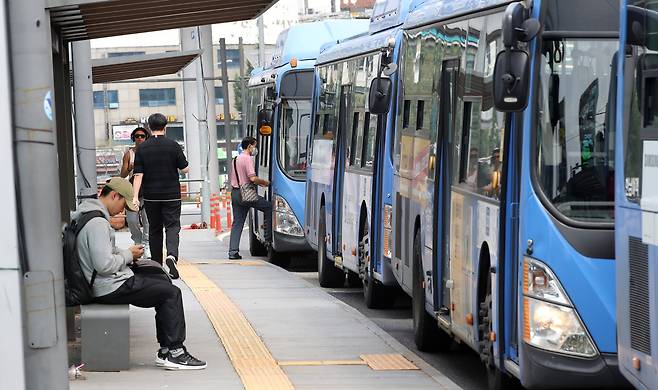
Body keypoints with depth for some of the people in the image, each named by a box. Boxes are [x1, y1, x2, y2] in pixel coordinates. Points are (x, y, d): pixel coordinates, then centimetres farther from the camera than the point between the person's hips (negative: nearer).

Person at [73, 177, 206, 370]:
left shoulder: (87, 213, 12)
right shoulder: (97, 223, -22)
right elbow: (105, 265, -27)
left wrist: (123, 252, 11)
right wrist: (128, 255, -10)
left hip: (106, 283, 11)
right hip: (111, 288, -11)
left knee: (163, 283, 17)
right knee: (171, 293, -7)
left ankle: (166, 350, 13)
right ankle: (173, 352, -2)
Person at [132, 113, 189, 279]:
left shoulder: (142, 148, -2)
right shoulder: (173, 146, -6)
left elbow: (138, 174, -6)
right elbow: (185, 169, -1)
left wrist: (135, 196, -7)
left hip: (151, 196, 2)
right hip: (171, 195, -2)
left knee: (154, 230, 13)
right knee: (172, 226, -3)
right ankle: (171, 256, -29)